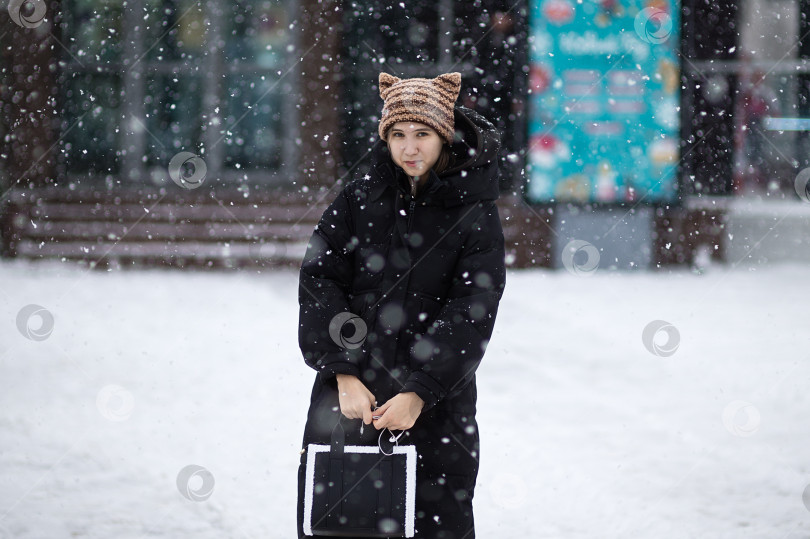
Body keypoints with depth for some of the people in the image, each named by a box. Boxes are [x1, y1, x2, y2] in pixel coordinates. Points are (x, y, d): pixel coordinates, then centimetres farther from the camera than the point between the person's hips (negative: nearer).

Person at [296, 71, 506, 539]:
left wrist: (419, 393, -17)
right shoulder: (360, 198, 4)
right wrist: (344, 373, -12)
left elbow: (470, 316, -8)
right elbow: (320, 282, -1)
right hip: (346, 395, 2)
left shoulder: (476, 217, -2)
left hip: (435, 407, -2)